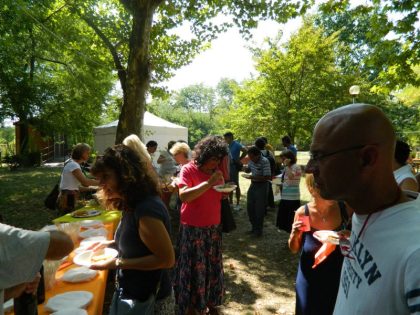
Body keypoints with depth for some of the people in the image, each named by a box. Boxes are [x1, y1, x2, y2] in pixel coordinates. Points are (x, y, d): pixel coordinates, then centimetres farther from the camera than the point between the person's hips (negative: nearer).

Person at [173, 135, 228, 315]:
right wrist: (209, 182, -28)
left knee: (213, 267, 15)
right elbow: (183, 196, -25)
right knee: (193, 268, 5)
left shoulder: (216, 172, 5)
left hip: (213, 227, 6)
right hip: (193, 228, -5)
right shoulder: (188, 169, -13)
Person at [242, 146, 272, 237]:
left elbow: (268, 177, -23)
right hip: (253, 184, 7)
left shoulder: (265, 162, -21)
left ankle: (259, 230, 19)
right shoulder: (251, 160, -1)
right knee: (250, 207, 13)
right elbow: (248, 169, 16)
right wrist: (246, 169, -8)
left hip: (262, 186, -7)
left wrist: (253, 177, -27)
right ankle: (254, 227, 30)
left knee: (259, 209, 2)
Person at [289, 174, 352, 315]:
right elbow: (294, 249, -2)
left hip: (338, 278, 1)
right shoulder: (302, 213, -15)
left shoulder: (346, 209, -14)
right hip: (310, 279, -1)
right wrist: (295, 235, -22)